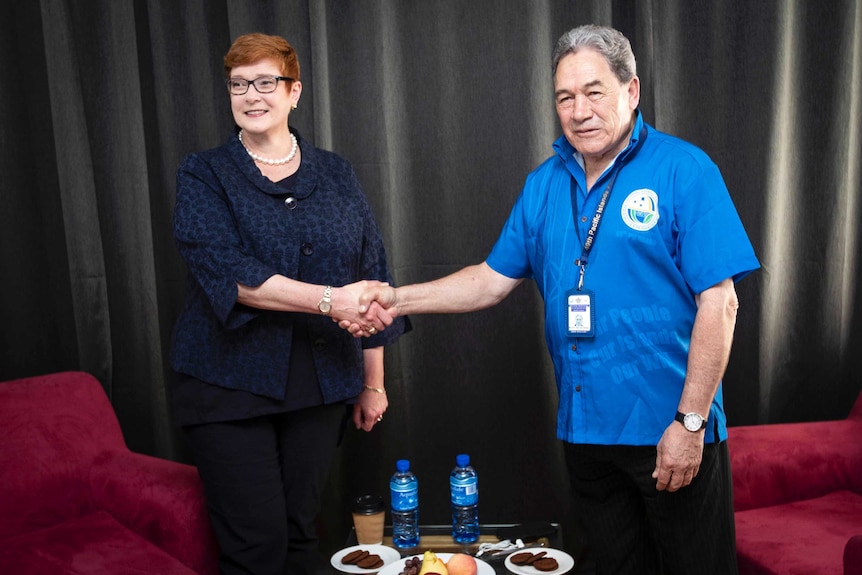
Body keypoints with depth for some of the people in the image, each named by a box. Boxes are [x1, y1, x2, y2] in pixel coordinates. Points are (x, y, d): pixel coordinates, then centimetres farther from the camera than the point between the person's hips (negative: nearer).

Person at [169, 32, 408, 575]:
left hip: (322, 384, 3)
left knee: (302, 531, 11)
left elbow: (371, 277, 10)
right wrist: (330, 300, -27)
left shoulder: (336, 175, 8)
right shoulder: (205, 175, 0)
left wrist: (373, 383, 9)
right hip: (232, 383, -2)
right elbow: (227, 271, -17)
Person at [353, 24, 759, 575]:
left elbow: (718, 302, -14)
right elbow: (492, 279, 9)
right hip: (585, 427, 5)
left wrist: (690, 422, -16)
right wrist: (398, 299, -3)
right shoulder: (544, 184, 6)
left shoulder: (683, 171, -11)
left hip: (671, 430, -5)